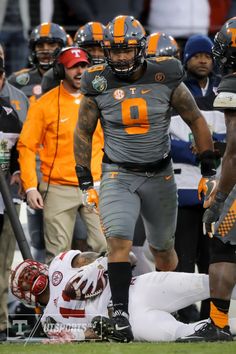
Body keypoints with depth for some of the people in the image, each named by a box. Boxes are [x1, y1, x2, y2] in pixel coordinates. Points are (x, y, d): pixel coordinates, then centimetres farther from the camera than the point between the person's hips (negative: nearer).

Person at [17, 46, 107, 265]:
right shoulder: (45, 105, 0)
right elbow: (27, 147, 1)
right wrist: (30, 187, -8)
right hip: (59, 189, -3)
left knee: (107, 247, -8)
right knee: (58, 254, -4)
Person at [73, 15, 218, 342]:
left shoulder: (165, 79, -6)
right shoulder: (99, 85, -5)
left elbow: (196, 122, 4)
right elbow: (83, 133, 7)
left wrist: (209, 171, 3)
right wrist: (85, 183, 4)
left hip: (159, 177, 1)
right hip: (118, 176, -1)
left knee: (163, 251, 15)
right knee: (119, 241, -22)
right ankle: (121, 313, -24)